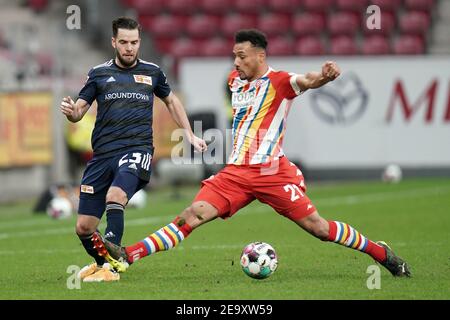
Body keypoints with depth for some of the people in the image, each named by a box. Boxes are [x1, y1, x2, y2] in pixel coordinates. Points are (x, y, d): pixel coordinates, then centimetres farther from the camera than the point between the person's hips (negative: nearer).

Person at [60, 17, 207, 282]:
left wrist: (190, 135, 24)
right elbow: (79, 110, 6)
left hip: (137, 150, -2)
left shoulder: (152, 72, 11)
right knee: (84, 227, 0)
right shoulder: (99, 73, 9)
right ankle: (100, 262, 32)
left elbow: (171, 101, 28)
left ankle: (111, 266, -27)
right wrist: (71, 111, -18)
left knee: (114, 197, -33)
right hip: (103, 153, 2)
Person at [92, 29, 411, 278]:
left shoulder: (278, 82, -6)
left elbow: (304, 81, -26)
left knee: (317, 226, -7)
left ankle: (382, 253, 8)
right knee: (193, 214, -9)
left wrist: (323, 76, -50)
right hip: (236, 172, 5)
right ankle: (125, 256, -19)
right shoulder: (235, 80, 14)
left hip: (271, 172, -5)